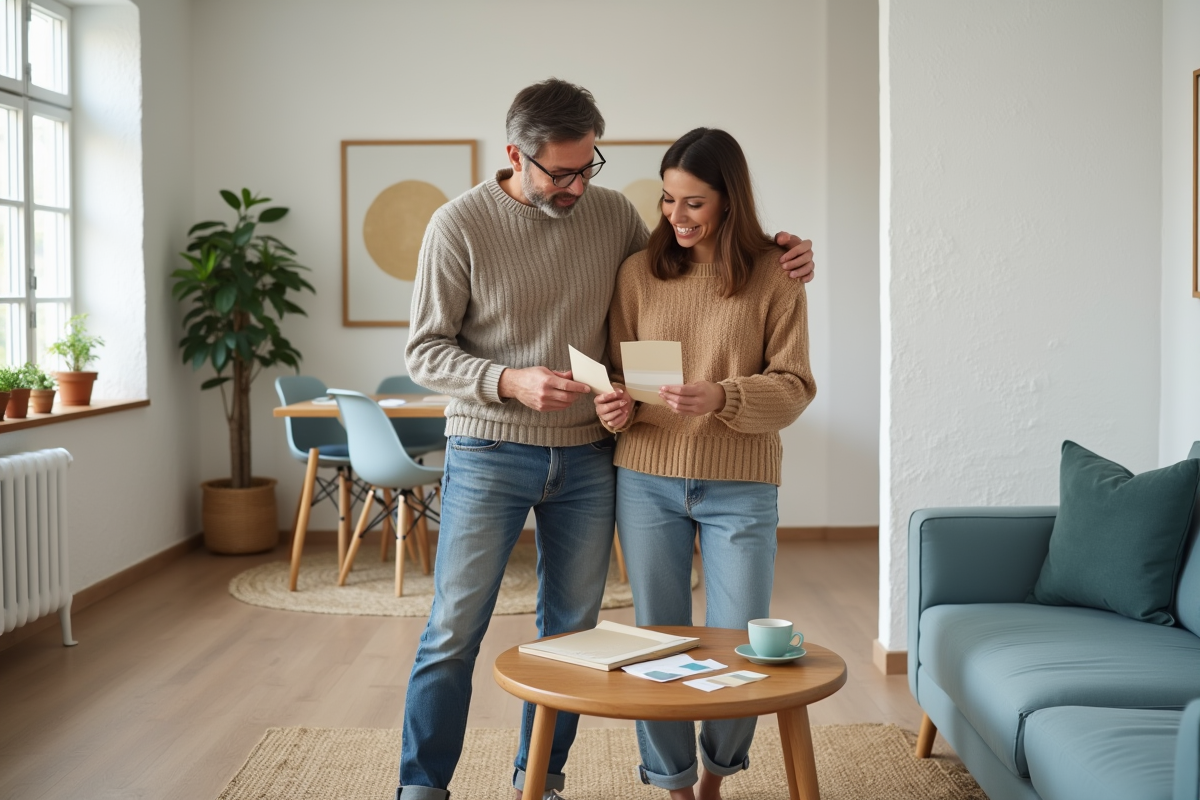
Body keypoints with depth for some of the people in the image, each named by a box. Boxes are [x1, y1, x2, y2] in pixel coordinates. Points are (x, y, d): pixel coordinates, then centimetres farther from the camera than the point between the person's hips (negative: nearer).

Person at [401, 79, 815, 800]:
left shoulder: (613, 213, 3)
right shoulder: (460, 226, -8)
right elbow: (426, 351, -5)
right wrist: (511, 381, -22)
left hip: (586, 458, 4)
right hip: (489, 455, -3)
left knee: (571, 631, 11)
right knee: (454, 632, 0)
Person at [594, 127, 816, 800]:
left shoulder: (773, 274, -3)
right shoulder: (640, 271, 2)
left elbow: (794, 387, -6)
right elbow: (620, 369, 9)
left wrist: (721, 398, -23)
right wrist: (619, 406, -13)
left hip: (741, 487, -1)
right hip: (648, 479, 2)